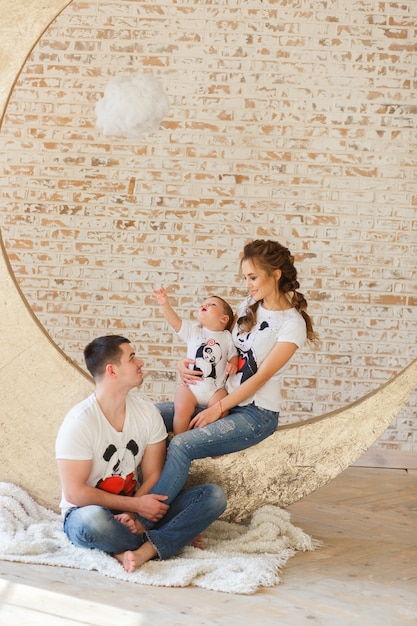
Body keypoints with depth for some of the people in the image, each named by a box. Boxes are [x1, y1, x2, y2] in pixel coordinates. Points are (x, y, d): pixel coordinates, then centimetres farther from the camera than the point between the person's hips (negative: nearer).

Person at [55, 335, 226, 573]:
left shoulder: (148, 412, -2)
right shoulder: (80, 422, -18)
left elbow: (153, 474, -1)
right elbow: (75, 493, -19)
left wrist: (132, 513, -20)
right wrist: (135, 505, -18)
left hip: (136, 508, 5)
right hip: (86, 513, -5)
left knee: (214, 495, -13)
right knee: (93, 521, -43)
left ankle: (143, 551, -29)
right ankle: (159, 543, -15)